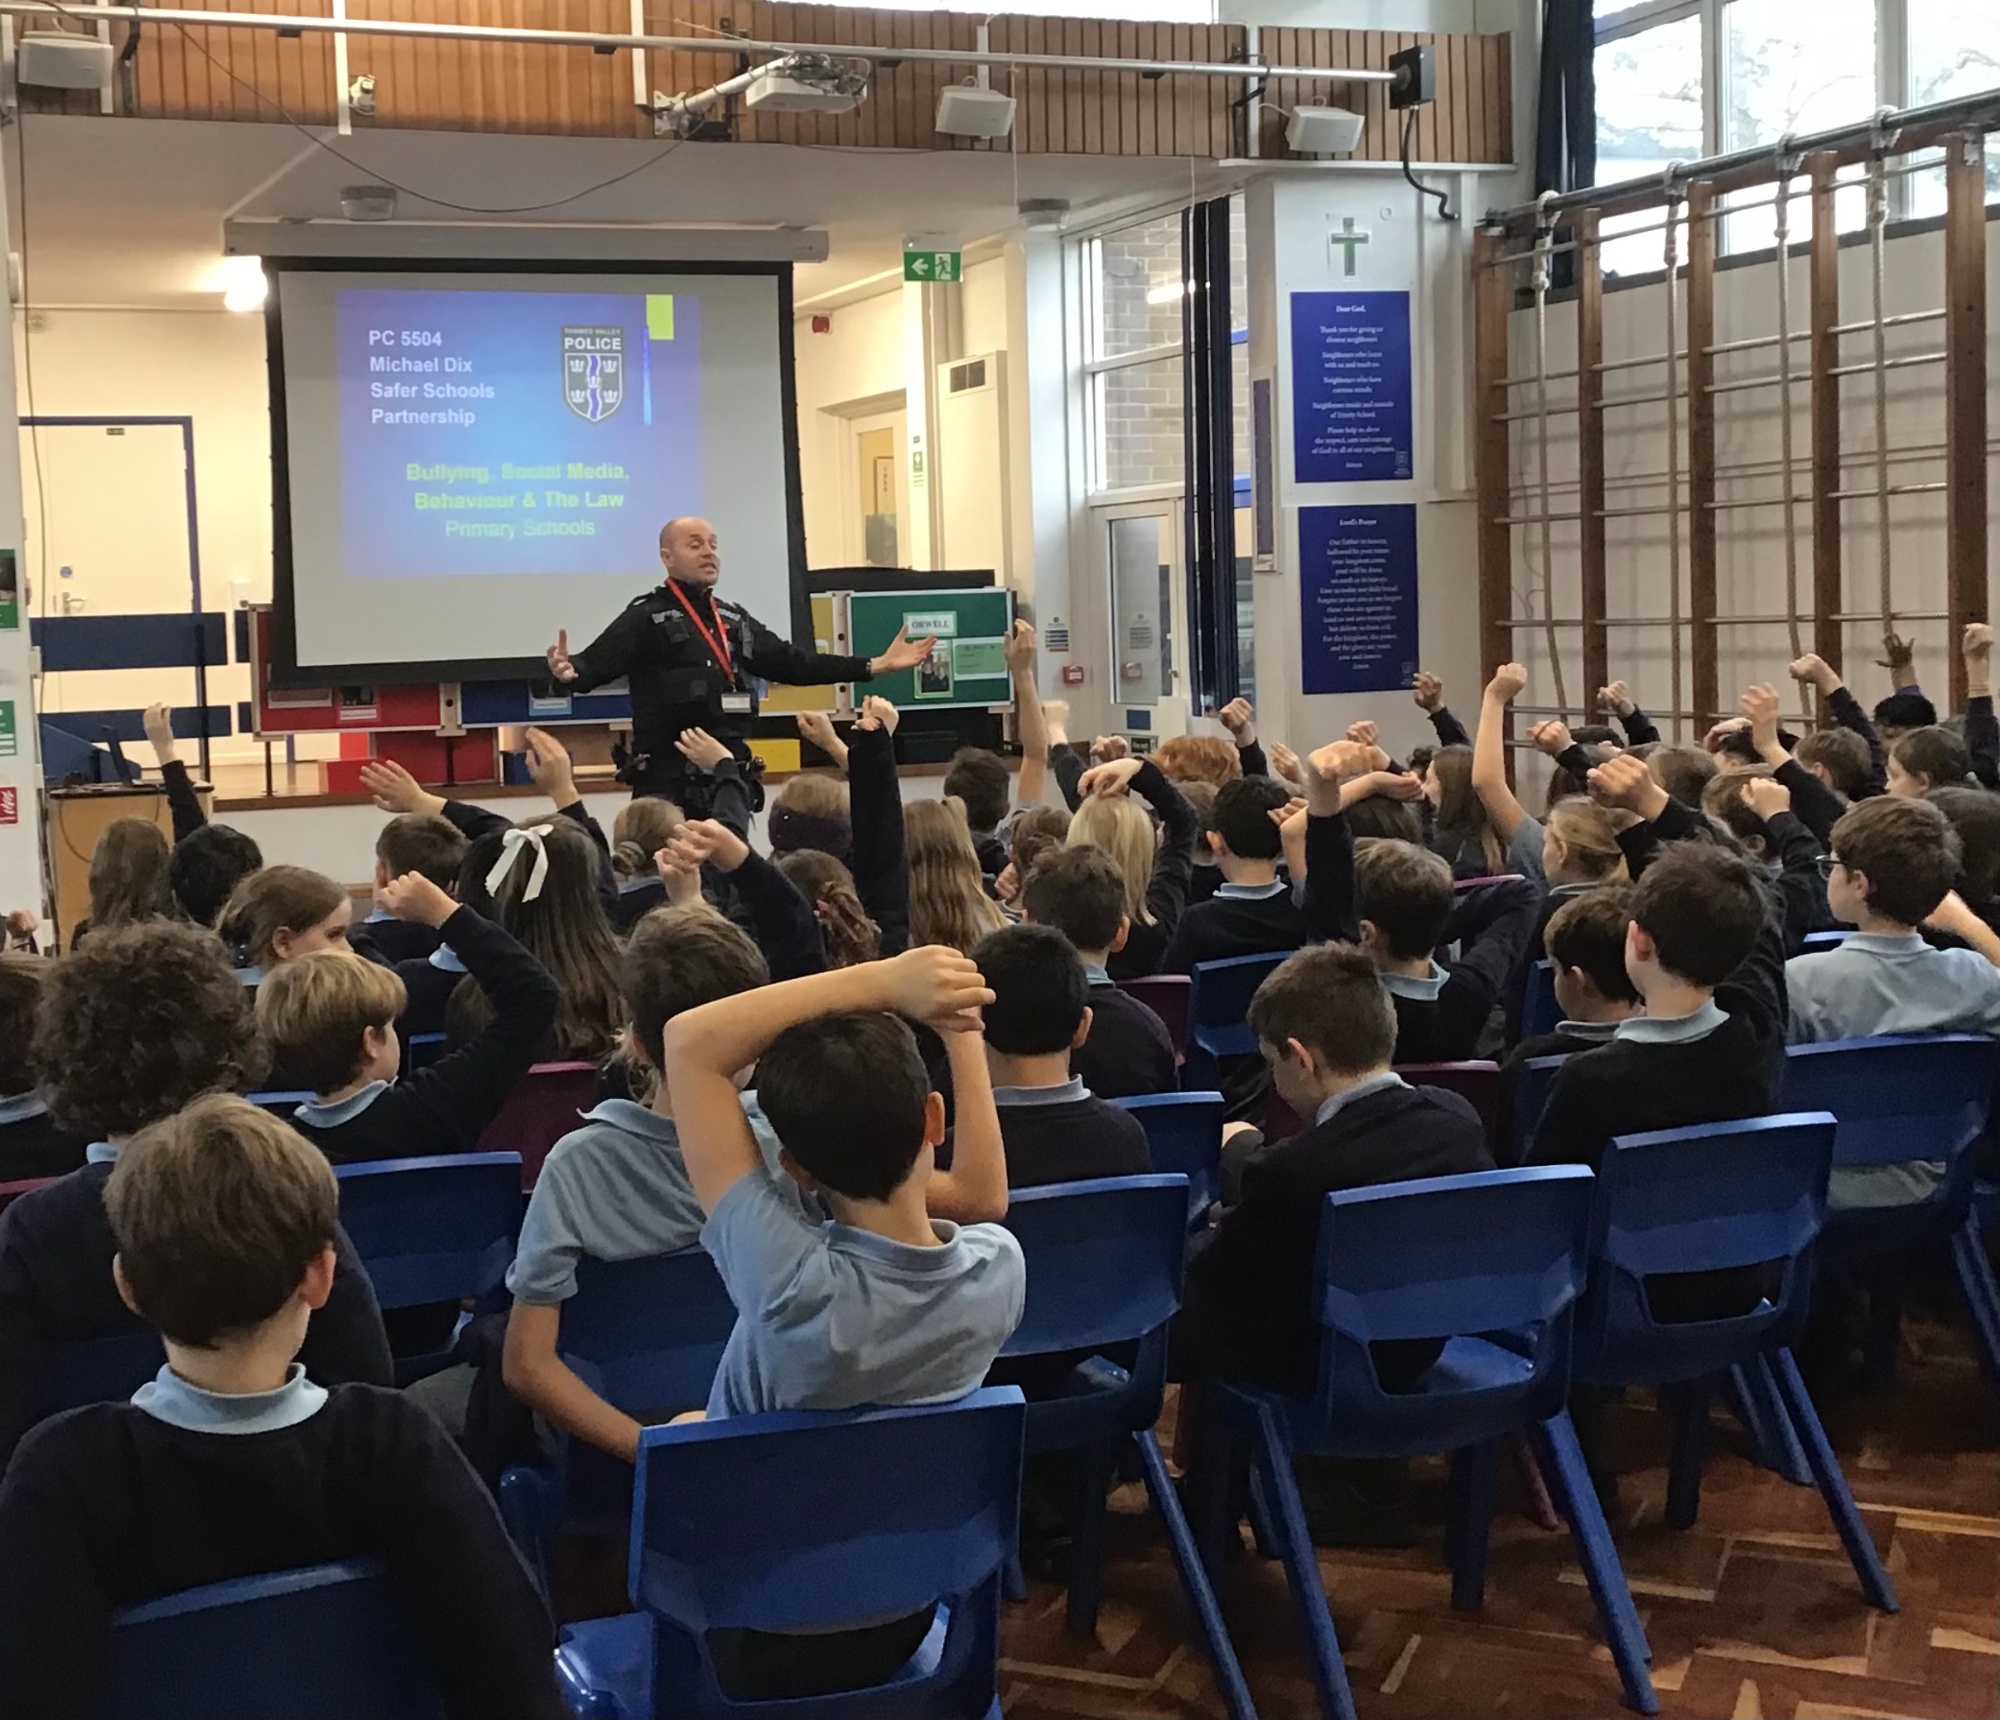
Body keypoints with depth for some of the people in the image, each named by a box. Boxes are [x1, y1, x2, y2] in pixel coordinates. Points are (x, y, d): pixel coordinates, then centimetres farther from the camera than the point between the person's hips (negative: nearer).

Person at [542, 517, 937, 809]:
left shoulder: (735, 620, 17)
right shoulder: (647, 617, -4)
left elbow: (791, 662, 18)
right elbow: (599, 661, -17)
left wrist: (874, 666, 13)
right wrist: (571, 672, -42)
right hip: (669, 782, -7)